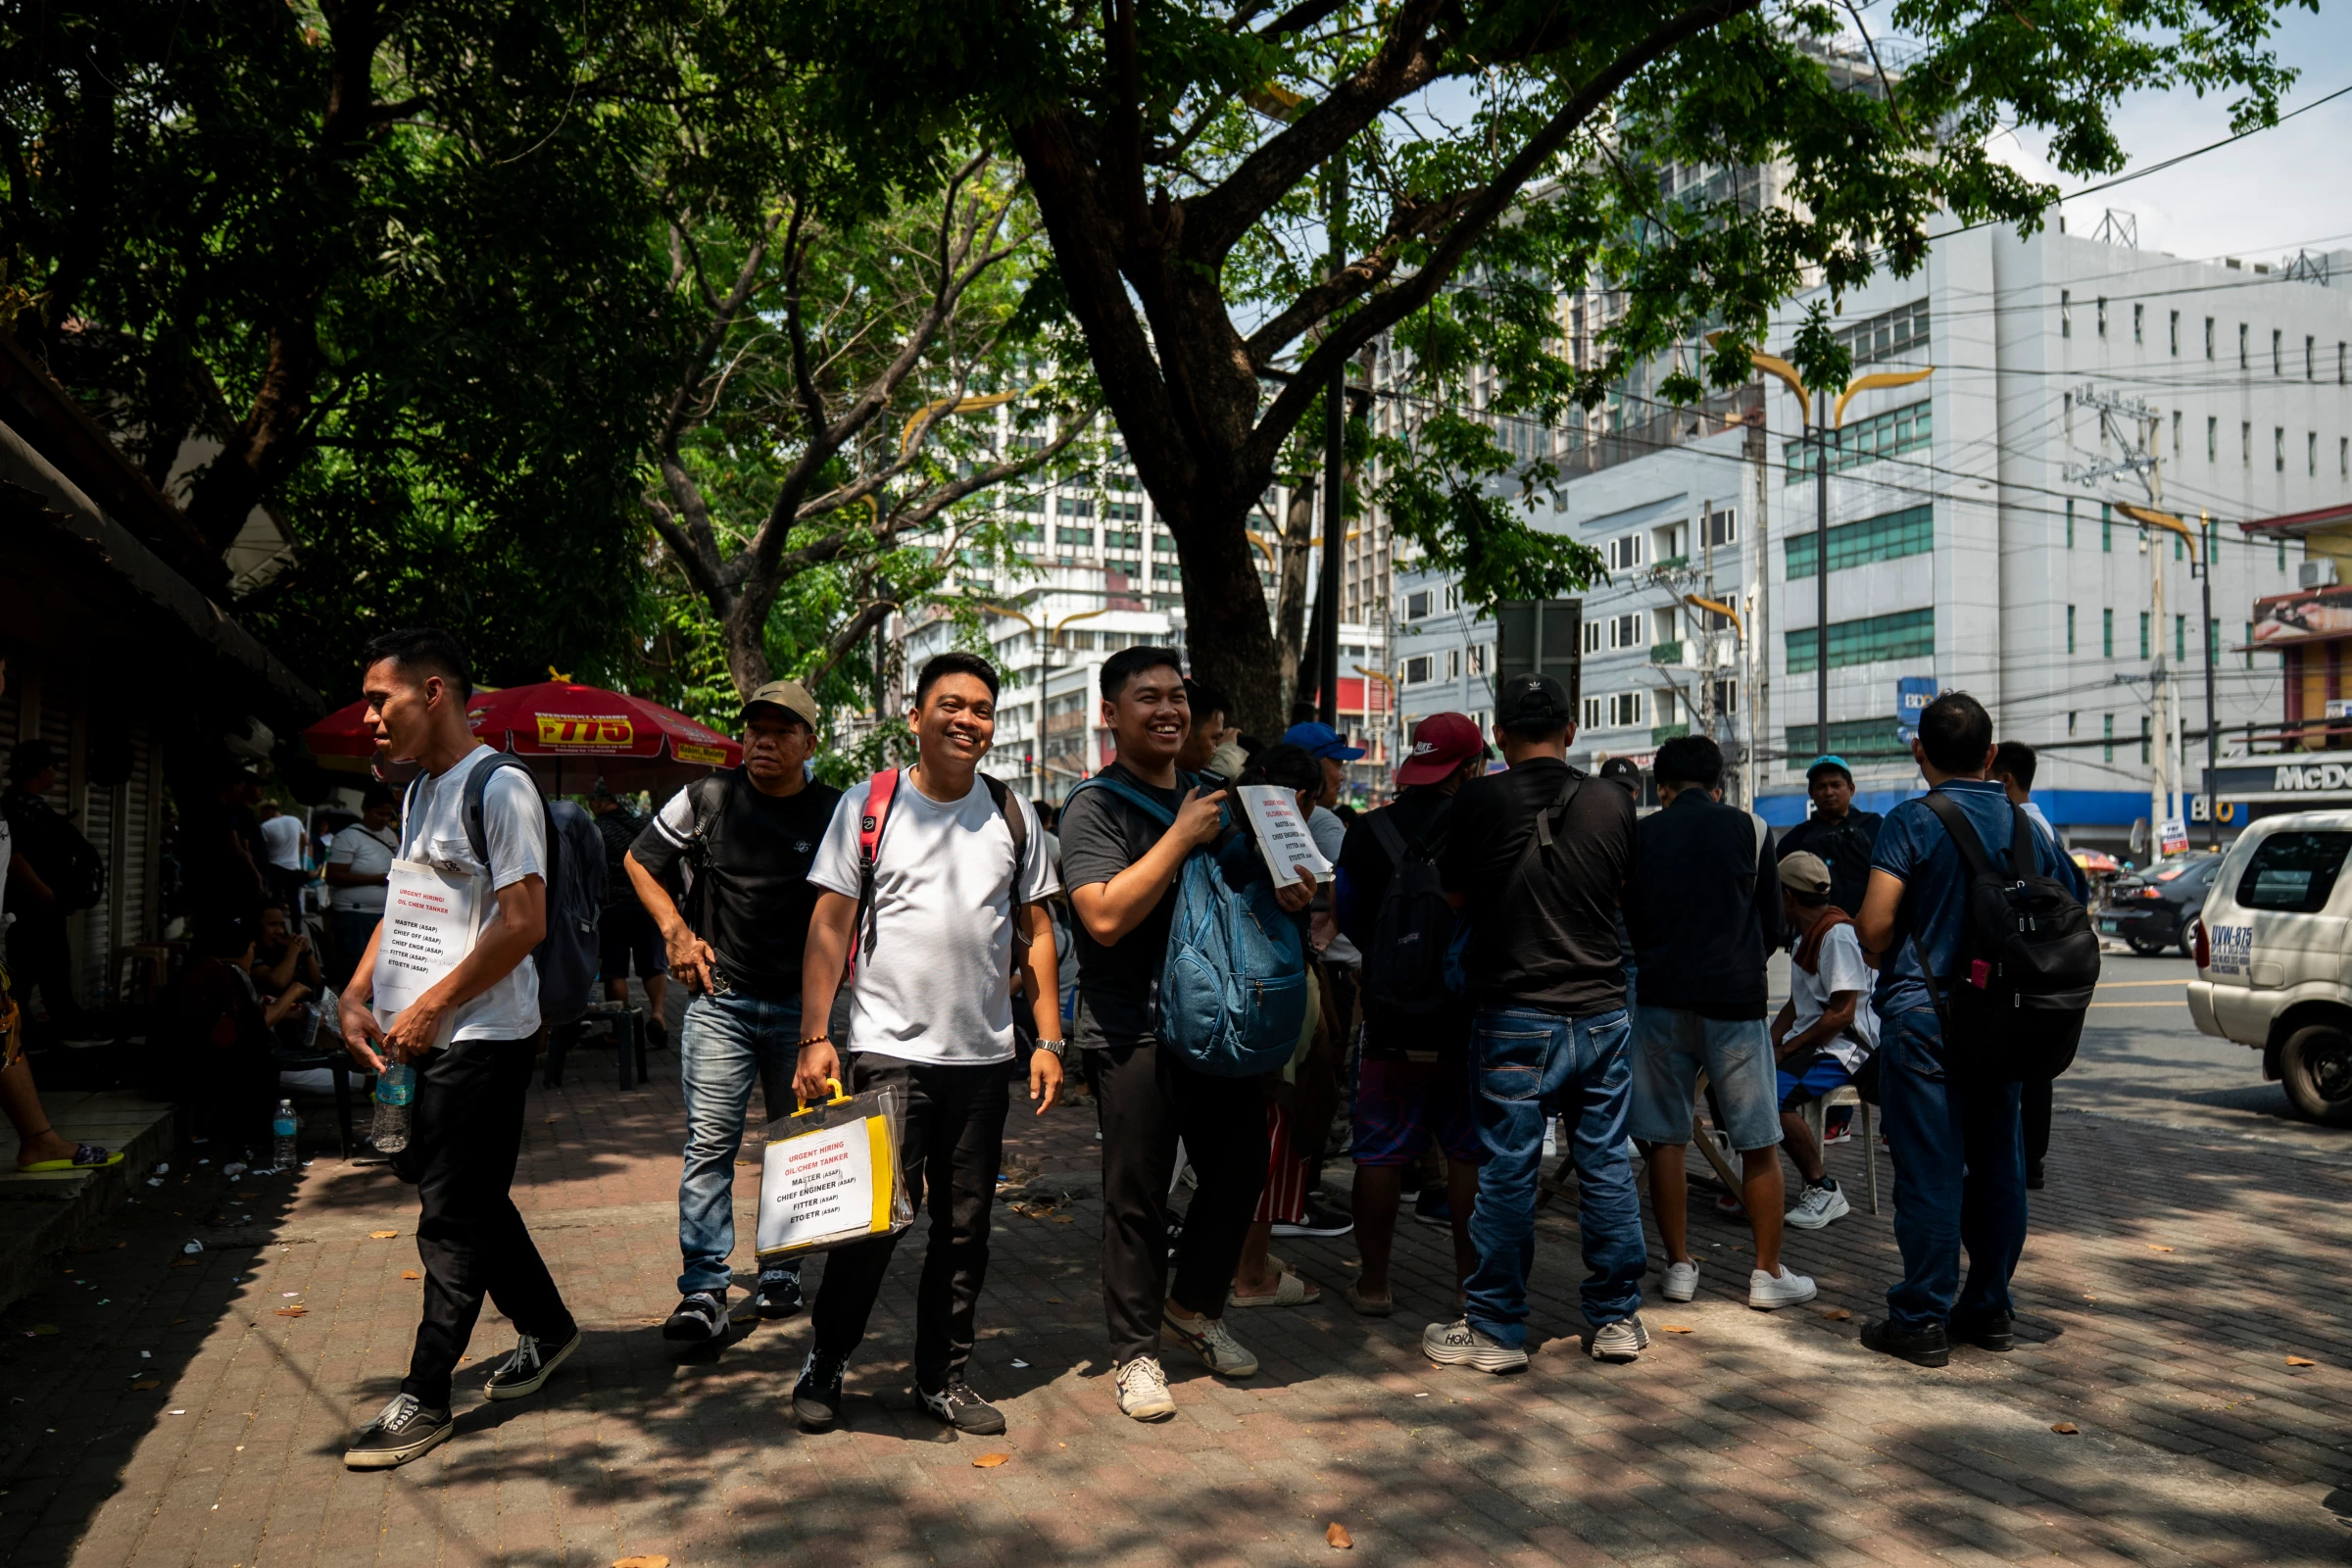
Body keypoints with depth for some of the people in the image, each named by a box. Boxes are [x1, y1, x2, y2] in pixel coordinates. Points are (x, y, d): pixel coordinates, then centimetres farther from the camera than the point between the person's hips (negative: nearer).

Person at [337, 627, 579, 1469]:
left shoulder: (500, 788, -16)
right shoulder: (420, 792, 14)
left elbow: (525, 922, -21)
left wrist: (430, 1007, -18)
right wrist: (355, 997, 6)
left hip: (484, 1039, -9)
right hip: (431, 1038, 9)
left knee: (452, 1213, -2)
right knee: (467, 1197, 17)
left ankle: (425, 1398, 8)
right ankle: (546, 1328, 34)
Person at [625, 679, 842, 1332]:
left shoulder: (835, 814, -1)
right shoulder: (707, 799, -1)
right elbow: (638, 861, 13)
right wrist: (675, 930, 1)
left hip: (801, 1003, 1)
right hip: (719, 997, -1)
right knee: (710, 1141, -6)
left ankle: (781, 1271, 25)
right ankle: (703, 1288, -1)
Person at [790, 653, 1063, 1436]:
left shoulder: (1013, 815, 9)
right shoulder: (868, 805, 0)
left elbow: (1035, 932, 12)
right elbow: (829, 925, -1)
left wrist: (1048, 1039, 6)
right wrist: (815, 1038, -8)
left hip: (986, 1056, 3)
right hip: (889, 1050, -3)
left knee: (965, 1225, 9)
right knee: (873, 1217, -3)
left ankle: (945, 1376, 24)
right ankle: (824, 1364, 19)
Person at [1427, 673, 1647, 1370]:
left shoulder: (1481, 800, -8)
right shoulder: (1614, 803, 1)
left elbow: (1454, 896, 4)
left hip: (1517, 1017, -3)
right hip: (1602, 1011, 3)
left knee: (1508, 1172, 3)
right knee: (1607, 1165, 11)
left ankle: (1496, 1329, 11)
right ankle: (1617, 1319, 21)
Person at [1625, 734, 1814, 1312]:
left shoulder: (1640, 835, 4)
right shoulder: (1749, 829, 2)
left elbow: (1625, 923, 10)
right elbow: (1772, 927, 7)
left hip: (1661, 998, 1)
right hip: (1734, 999, -1)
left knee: (1665, 1139, 8)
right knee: (1759, 1143, 7)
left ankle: (1679, 1266, 12)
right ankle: (1768, 1273, 12)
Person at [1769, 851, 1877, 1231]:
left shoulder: (1838, 935, -15)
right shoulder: (1806, 934, 17)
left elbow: (1842, 1014, -20)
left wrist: (1785, 1050, -17)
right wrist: (1768, 1046, 3)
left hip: (1842, 1046, -10)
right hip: (1808, 1040, 10)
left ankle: (1824, 1191, -14)